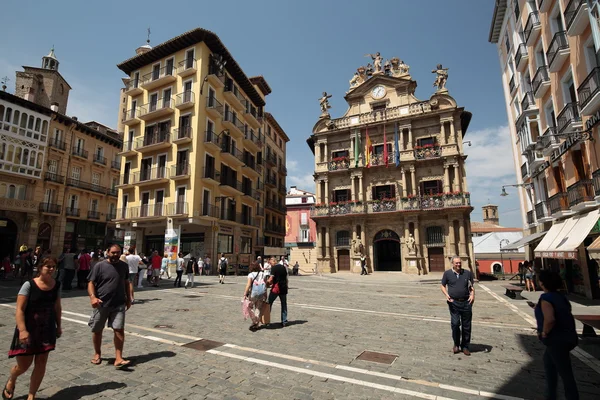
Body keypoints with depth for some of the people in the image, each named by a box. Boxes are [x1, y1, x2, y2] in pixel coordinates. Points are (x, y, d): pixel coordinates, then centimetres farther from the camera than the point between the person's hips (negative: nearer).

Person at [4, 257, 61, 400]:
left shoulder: (56, 285, -1)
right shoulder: (29, 285, -15)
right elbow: (20, 310, -16)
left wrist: (58, 326, 12)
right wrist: (22, 330, -23)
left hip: (47, 329, 3)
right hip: (29, 329, -3)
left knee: (41, 363, 7)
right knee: (24, 365, 7)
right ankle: (11, 381, 43)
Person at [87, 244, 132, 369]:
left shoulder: (124, 266, 5)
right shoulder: (99, 266, -5)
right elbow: (91, 283, -6)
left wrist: (129, 298, 8)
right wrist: (93, 297, -22)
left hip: (119, 304, 1)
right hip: (101, 304, -1)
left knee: (119, 330, -4)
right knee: (97, 330, 14)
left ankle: (118, 359, 1)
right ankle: (97, 354, 37)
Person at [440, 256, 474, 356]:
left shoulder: (467, 273, 6)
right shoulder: (447, 273, 1)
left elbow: (471, 287, 13)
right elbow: (443, 286, 8)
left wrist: (472, 295, -6)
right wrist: (446, 295, -8)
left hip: (466, 302, 2)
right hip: (454, 303, -2)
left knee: (466, 325, 8)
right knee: (455, 324, -6)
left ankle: (465, 346, 23)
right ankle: (456, 344, 16)